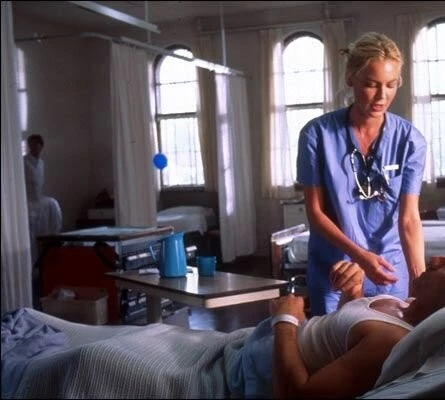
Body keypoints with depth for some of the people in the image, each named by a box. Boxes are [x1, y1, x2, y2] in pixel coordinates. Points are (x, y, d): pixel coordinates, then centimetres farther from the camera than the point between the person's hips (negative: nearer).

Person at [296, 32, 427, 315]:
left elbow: (409, 218, -11)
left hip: (391, 272, 1)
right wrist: (359, 255, -21)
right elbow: (316, 212, -9)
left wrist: (421, 281, -24)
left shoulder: (410, 140, -8)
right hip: (332, 272, -1)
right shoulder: (317, 134, -12)